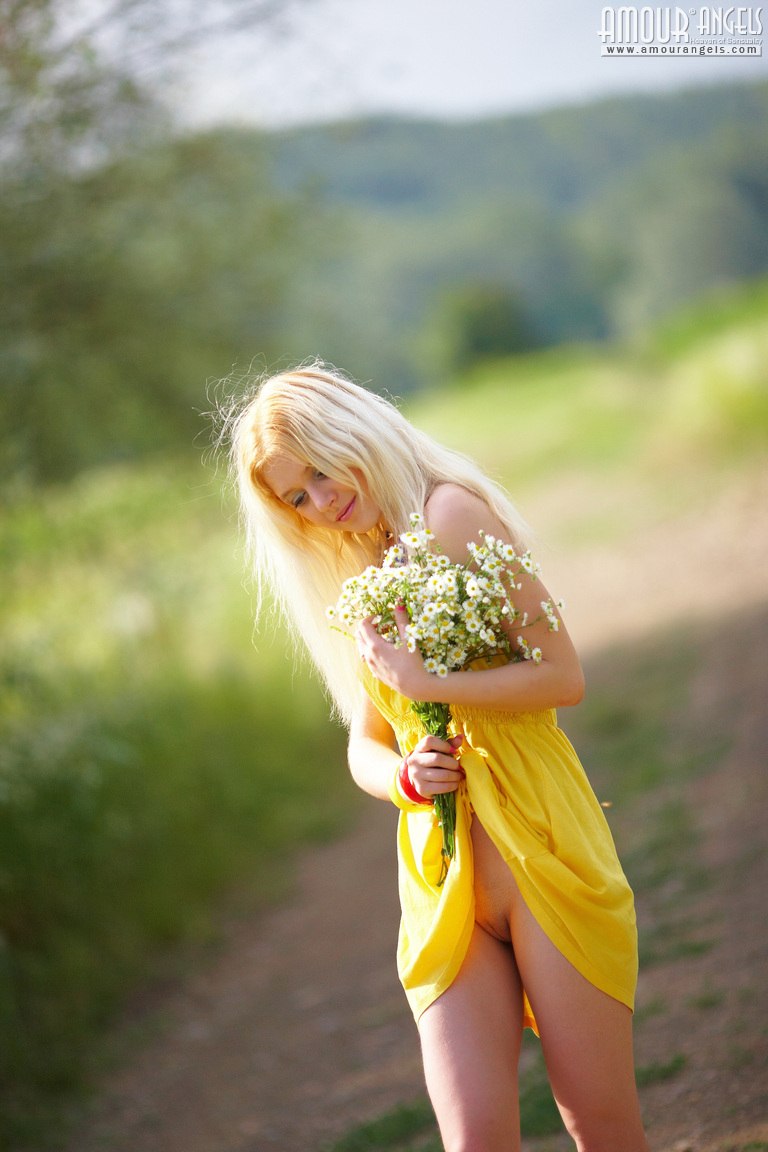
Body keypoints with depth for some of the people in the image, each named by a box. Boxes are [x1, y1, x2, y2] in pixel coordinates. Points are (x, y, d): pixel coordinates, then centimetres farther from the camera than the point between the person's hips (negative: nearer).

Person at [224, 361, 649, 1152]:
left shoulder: (451, 513, -4)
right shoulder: (364, 579, 19)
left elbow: (561, 676, -11)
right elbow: (364, 745, 20)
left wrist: (422, 682, -12)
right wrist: (404, 778, -2)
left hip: (538, 845, -6)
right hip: (441, 878, 6)